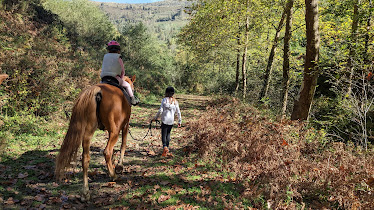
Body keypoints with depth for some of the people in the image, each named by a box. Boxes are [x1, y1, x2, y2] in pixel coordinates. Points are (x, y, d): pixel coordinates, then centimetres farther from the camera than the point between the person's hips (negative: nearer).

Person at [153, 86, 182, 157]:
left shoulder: (164, 100, -4)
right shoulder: (175, 101, 5)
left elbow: (160, 110, -10)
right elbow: (178, 112, 5)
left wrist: (155, 118, 1)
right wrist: (179, 121, 14)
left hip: (164, 120, -4)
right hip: (171, 121, 4)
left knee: (163, 134, -1)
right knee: (168, 134, 17)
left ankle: (165, 147, -23)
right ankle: (167, 148, 20)